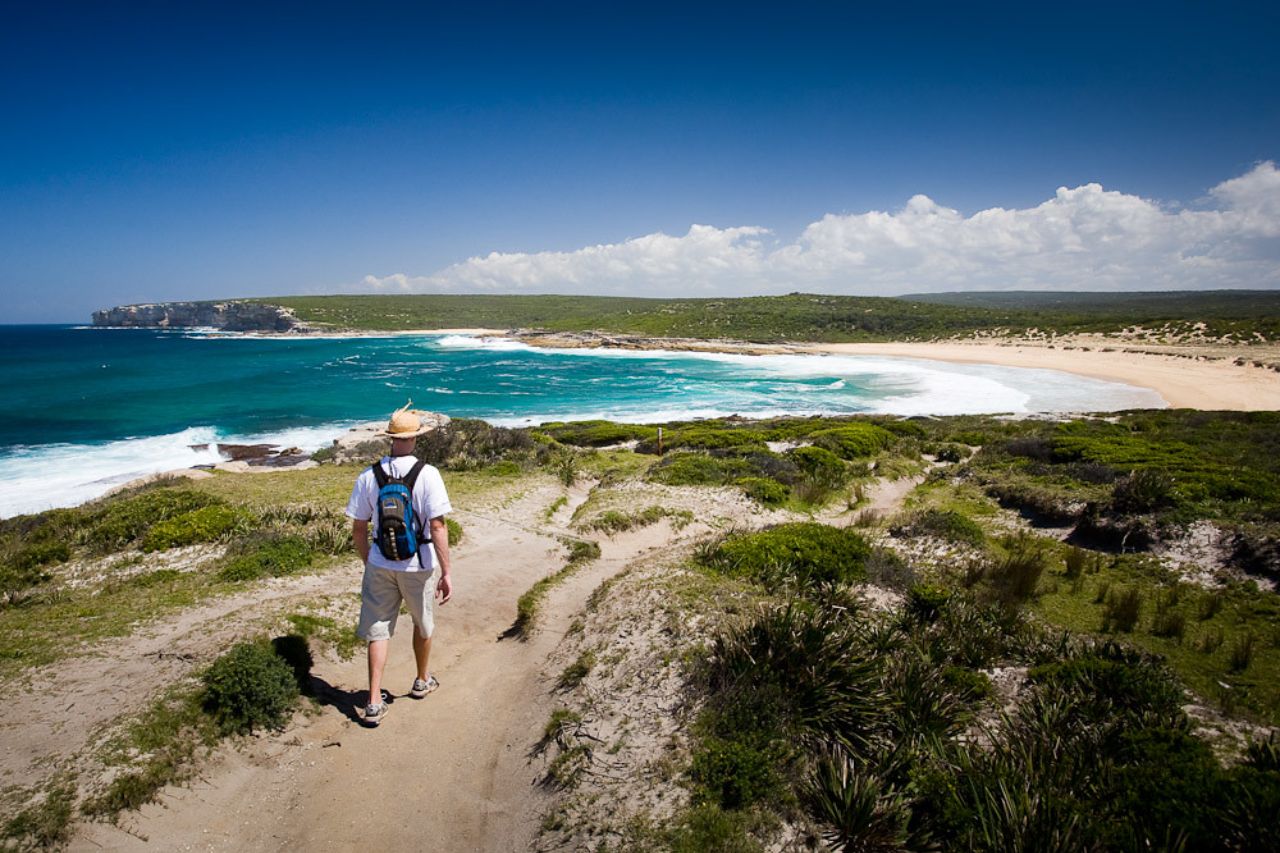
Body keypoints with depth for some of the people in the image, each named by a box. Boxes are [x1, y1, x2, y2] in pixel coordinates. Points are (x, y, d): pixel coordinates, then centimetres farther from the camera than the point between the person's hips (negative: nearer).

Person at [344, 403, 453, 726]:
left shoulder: (369, 476, -6)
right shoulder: (427, 474, -16)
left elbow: (358, 528, 0)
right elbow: (437, 526, -19)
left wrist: (367, 563, 15)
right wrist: (446, 572, -15)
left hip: (380, 566, 2)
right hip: (418, 566, -2)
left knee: (378, 630, 10)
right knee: (422, 625, 20)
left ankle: (374, 704, 8)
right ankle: (423, 681, 40)